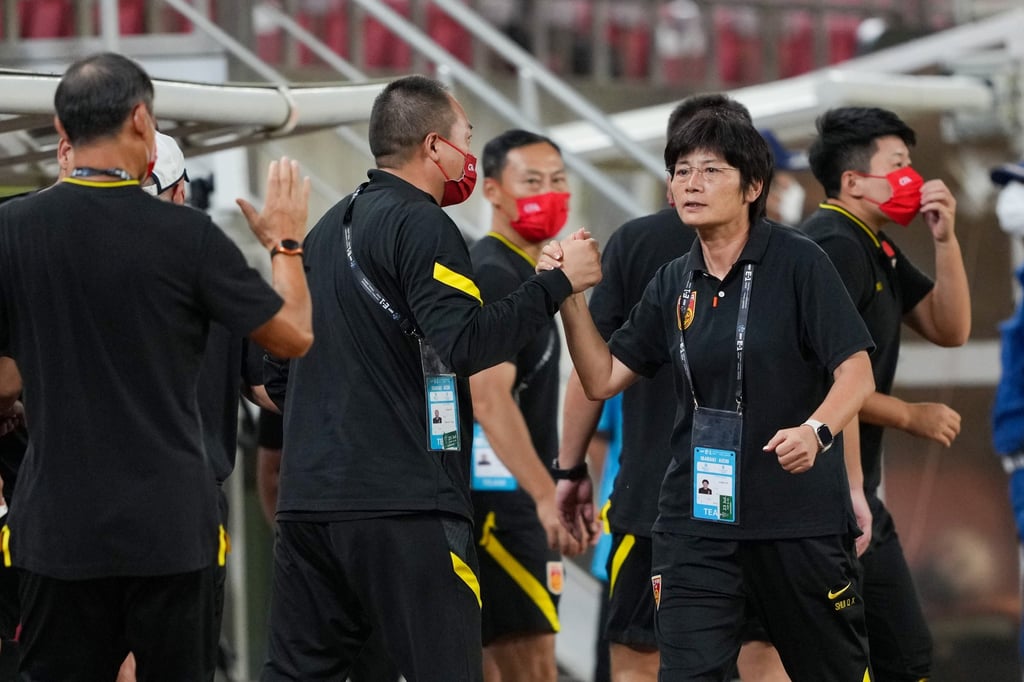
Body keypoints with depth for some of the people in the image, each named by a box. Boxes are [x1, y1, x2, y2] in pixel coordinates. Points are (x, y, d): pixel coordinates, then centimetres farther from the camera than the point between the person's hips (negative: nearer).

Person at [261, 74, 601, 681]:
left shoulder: (331, 227, 20)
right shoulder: (421, 226, -8)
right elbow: (466, 343, -19)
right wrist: (559, 283, -12)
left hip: (307, 500, 9)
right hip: (405, 506, -9)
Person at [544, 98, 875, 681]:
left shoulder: (798, 262, -7)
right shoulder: (675, 284, 9)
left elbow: (856, 372, -10)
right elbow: (603, 378, 10)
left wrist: (815, 431, -29)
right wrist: (570, 299, -3)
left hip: (800, 514, -4)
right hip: (697, 518, 4)